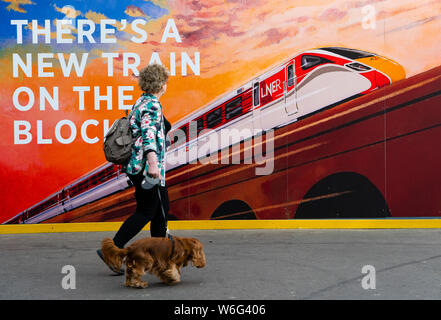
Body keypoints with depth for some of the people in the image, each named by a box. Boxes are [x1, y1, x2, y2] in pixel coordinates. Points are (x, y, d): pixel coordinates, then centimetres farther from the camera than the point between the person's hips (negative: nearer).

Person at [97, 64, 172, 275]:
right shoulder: (152, 105, -14)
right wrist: (153, 164, -38)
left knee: (161, 208, 15)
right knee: (145, 212, -5)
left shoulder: (140, 102, 15)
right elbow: (148, 135, -28)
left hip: (137, 166, 10)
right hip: (147, 167, -10)